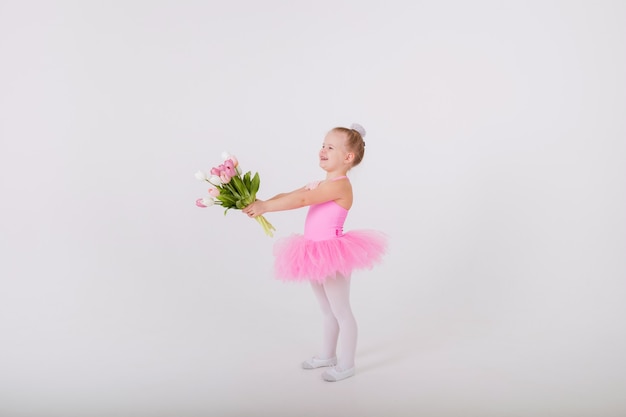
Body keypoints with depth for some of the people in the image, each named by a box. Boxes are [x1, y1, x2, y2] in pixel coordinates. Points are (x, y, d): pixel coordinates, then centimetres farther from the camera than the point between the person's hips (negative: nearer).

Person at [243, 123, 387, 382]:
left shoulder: (340, 185, -19)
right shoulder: (321, 184, 12)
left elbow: (301, 200, -27)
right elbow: (288, 195, 7)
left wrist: (265, 207, -24)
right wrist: (262, 204, -8)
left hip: (333, 255, -10)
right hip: (317, 255, 10)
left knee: (341, 312, 5)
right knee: (328, 311, 22)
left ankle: (346, 364, 17)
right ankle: (327, 355, 37)